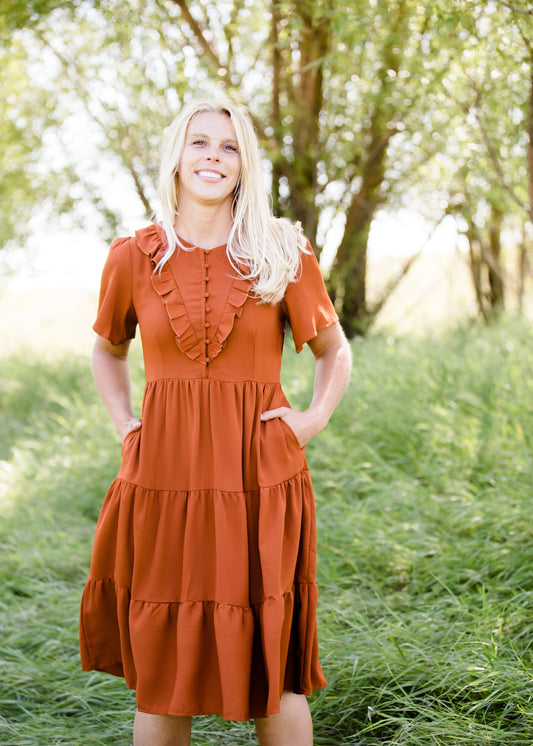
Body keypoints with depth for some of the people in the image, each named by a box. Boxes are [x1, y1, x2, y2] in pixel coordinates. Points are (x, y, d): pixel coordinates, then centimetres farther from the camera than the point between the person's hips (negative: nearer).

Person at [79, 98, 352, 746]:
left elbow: (334, 351, 15)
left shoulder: (283, 254, 3)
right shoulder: (134, 257, 5)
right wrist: (123, 423, 9)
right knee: (160, 671, 8)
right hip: (163, 479, 1)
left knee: (273, 669, 5)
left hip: (260, 479, -1)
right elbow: (107, 352, 23)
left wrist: (314, 419, 0)